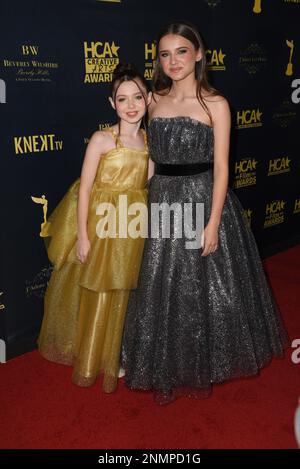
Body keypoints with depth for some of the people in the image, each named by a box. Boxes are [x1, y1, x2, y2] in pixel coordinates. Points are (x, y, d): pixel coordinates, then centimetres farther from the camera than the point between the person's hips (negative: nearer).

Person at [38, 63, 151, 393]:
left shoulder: (149, 140, 3)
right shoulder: (102, 139, -11)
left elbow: (145, 185, 10)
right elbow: (85, 189, -11)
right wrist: (83, 235, -13)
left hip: (132, 227, 4)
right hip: (102, 224, -4)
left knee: (120, 294, 15)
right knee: (93, 293, 8)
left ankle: (112, 360, 35)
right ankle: (87, 362, 29)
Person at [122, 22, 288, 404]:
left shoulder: (215, 104, -7)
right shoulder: (155, 102, 6)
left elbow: (221, 168, -10)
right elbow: (152, 159, 11)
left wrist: (213, 222, -15)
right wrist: (145, 202, 8)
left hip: (203, 200, -4)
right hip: (161, 203, 4)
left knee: (204, 289, 8)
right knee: (162, 290, 12)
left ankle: (202, 368, 31)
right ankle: (168, 371, 31)